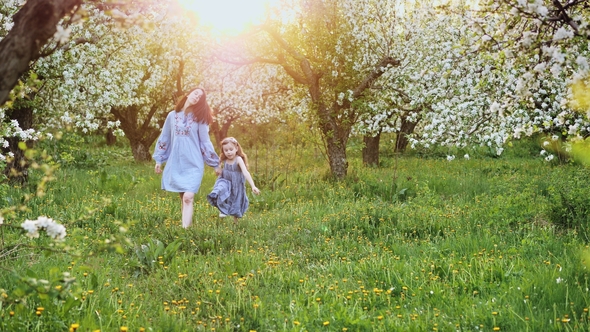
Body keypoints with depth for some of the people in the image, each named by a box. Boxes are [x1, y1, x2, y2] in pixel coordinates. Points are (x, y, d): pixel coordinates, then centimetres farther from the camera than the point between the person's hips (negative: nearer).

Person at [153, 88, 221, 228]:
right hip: (175, 164, 3)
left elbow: (205, 142, 6)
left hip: (193, 164, -2)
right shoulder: (172, 115, 7)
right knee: (183, 198, 7)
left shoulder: (199, 118, 3)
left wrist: (215, 164, 6)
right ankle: (185, 228, 14)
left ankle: (185, 230, -21)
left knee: (188, 197, -16)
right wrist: (159, 159, 12)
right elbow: (164, 139, 13)